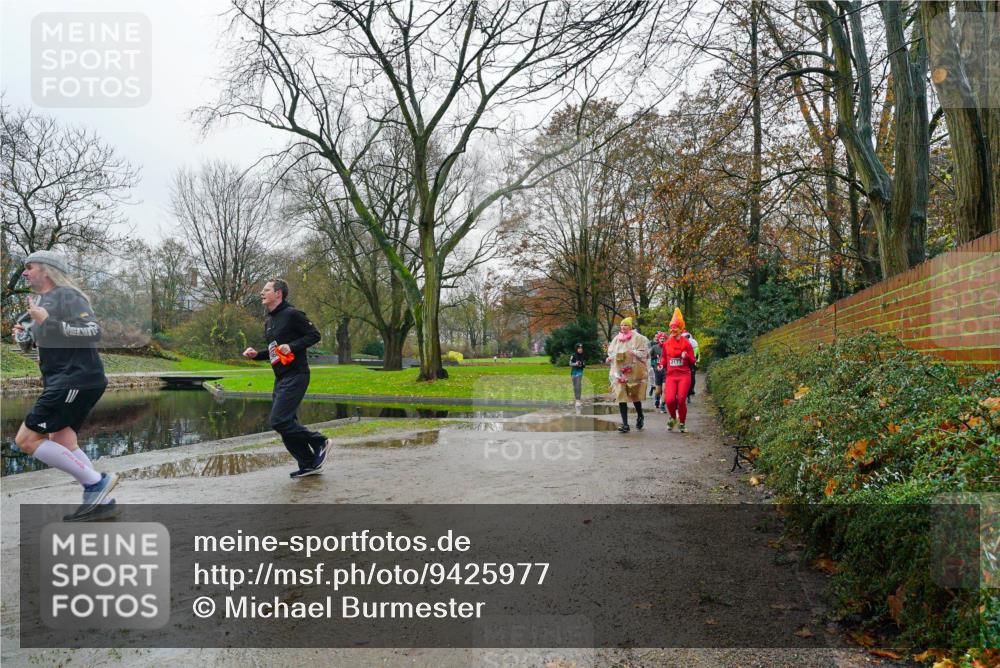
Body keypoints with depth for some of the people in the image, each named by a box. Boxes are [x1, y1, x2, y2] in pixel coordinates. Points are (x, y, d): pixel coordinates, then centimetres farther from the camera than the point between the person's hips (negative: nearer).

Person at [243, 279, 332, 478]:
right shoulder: (269, 321, 18)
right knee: (287, 423, 8)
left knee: (279, 421, -15)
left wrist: (292, 346, -21)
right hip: (280, 379, 9)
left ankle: (319, 442, 1)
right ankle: (309, 464, 17)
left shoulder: (291, 314, -9)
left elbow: (314, 335, -11)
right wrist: (256, 355, 9)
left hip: (295, 376, -9)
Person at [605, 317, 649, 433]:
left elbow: (644, 354, -7)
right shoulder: (616, 339, 11)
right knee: (621, 397, -4)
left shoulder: (637, 338, -3)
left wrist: (633, 352, -23)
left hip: (634, 372, -4)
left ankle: (640, 416, 35)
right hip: (619, 372, 4)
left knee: (635, 396, 6)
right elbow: (611, 353, 21)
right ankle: (625, 424, 0)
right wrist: (610, 358, 1)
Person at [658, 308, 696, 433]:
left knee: (681, 400, -8)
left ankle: (682, 423, 16)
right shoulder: (666, 344, 8)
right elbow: (664, 358, 21)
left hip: (684, 375, -2)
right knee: (669, 400, -14)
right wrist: (662, 364, 0)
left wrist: (686, 356, -17)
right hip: (671, 375, 2)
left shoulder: (686, 343, 1)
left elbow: (692, 362, 4)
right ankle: (673, 418, 17)